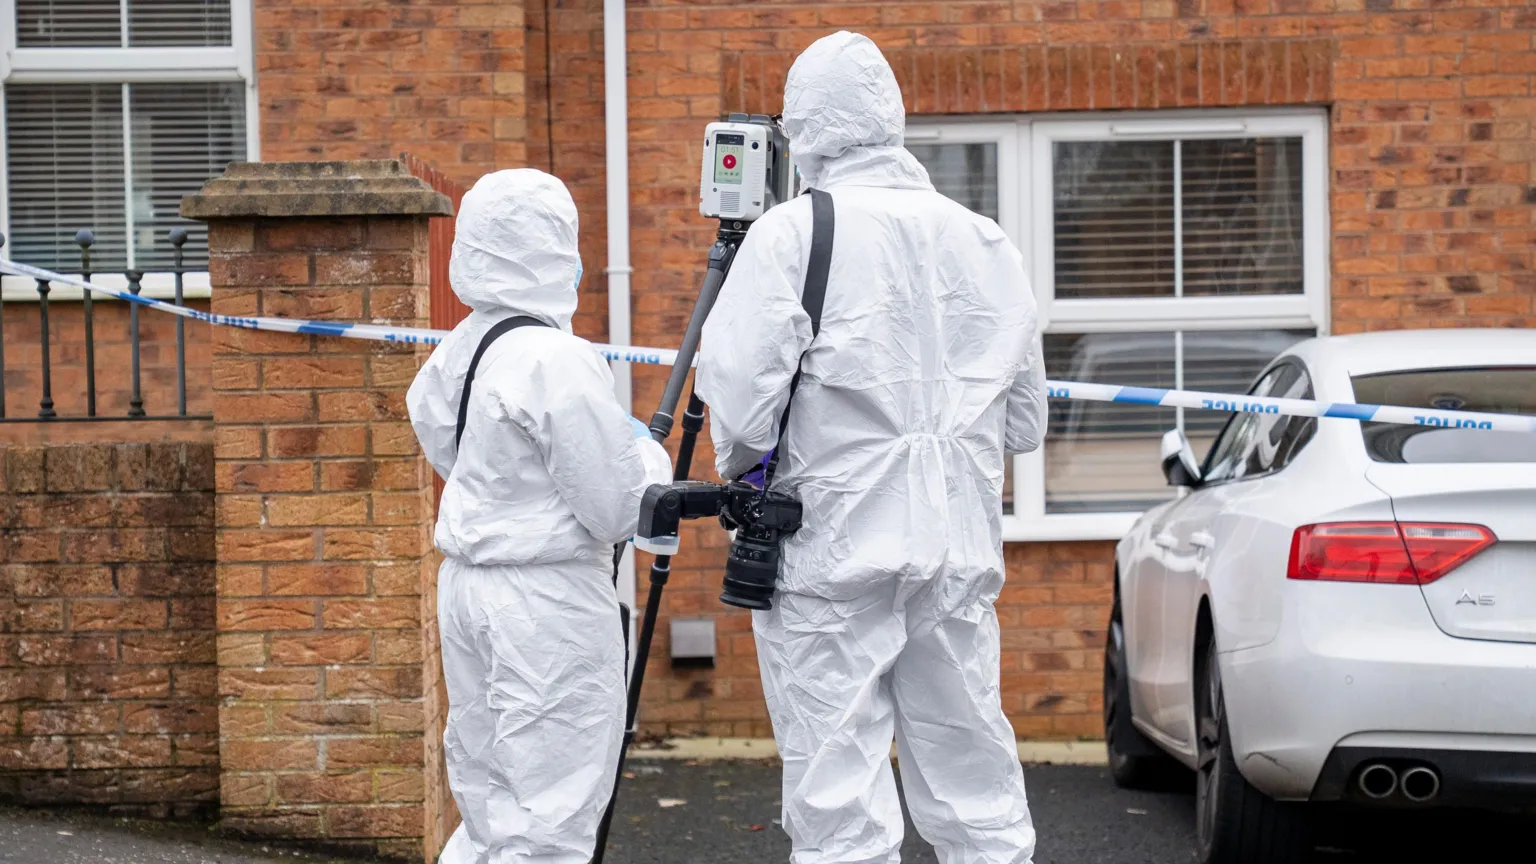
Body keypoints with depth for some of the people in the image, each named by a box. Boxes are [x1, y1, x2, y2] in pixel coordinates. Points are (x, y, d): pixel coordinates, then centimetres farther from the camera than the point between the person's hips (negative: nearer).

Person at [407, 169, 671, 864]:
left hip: (465, 584, 9)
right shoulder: (560, 362, -18)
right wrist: (647, 454, 5)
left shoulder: (457, 352, 6)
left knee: (489, 808, 17)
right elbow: (619, 508, -16)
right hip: (549, 598, -9)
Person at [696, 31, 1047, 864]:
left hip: (833, 551, -5)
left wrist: (740, 469, 5)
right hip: (959, 550, 5)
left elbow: (740, 400, -14)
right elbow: (1026, 420, 15)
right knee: (978, 793, 12)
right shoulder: (985, 242, 10)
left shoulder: (791, 234, -8)